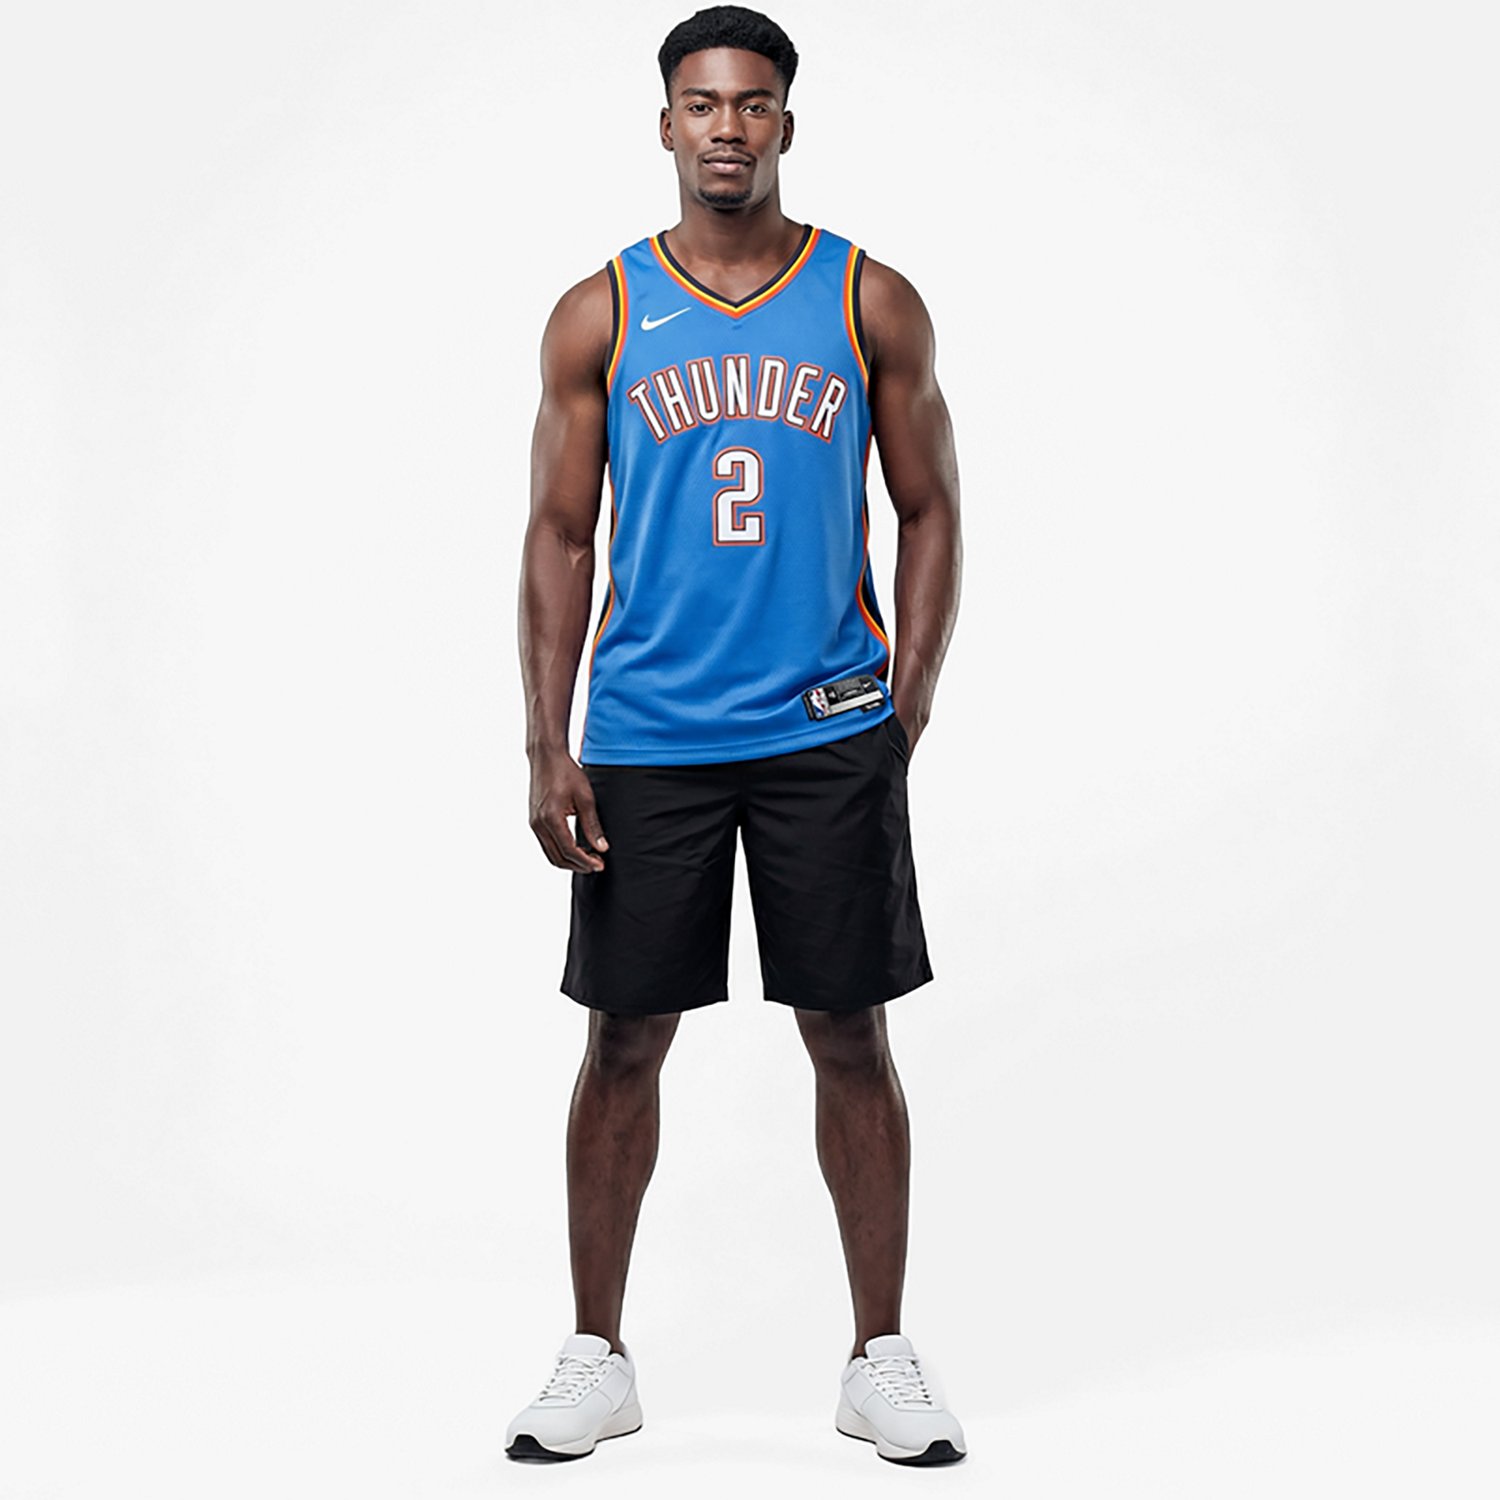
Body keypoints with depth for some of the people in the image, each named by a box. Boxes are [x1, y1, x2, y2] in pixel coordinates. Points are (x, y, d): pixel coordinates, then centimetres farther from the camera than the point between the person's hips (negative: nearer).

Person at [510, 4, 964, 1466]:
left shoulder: (872, 304, 4)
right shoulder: (598, 316, 4)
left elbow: (930, 514, 7)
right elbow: (559, 538, 4)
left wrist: (906, 714, -3)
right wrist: (547, 750, -4)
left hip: (830, 735, 0)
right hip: (644, 740, 0)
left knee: (852, 1039, 5)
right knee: (624, 1041, 6)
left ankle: (880, 1357, 18)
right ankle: (596, 1356, 21)